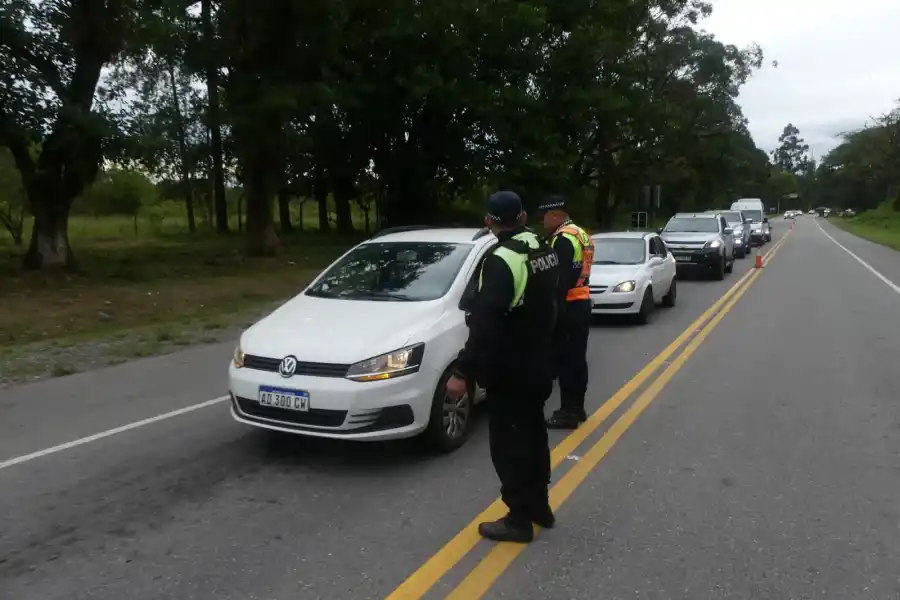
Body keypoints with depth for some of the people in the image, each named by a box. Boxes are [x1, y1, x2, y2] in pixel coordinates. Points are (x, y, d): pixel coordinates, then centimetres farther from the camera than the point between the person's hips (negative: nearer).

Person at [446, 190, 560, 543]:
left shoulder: (501, 260, -23)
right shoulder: (544, 250, 5)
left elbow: (485, 324, -29)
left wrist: (464, 372, -28)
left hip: (510, 371, -9)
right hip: (538, 364, 9)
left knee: (508, 443, 2)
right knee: (532, 433, 20)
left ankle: (519, 520, 12)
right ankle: (539, 506, 33)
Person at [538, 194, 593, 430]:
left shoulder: (564, 238, -16)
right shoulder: (579, 234, 16)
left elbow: (561, 279, -22)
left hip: (569, 307, -10)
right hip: (582, 303, 10)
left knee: (565, 360, -5)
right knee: (576, 359, 14)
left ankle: (568, 412, 0)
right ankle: (576, 407, 23)